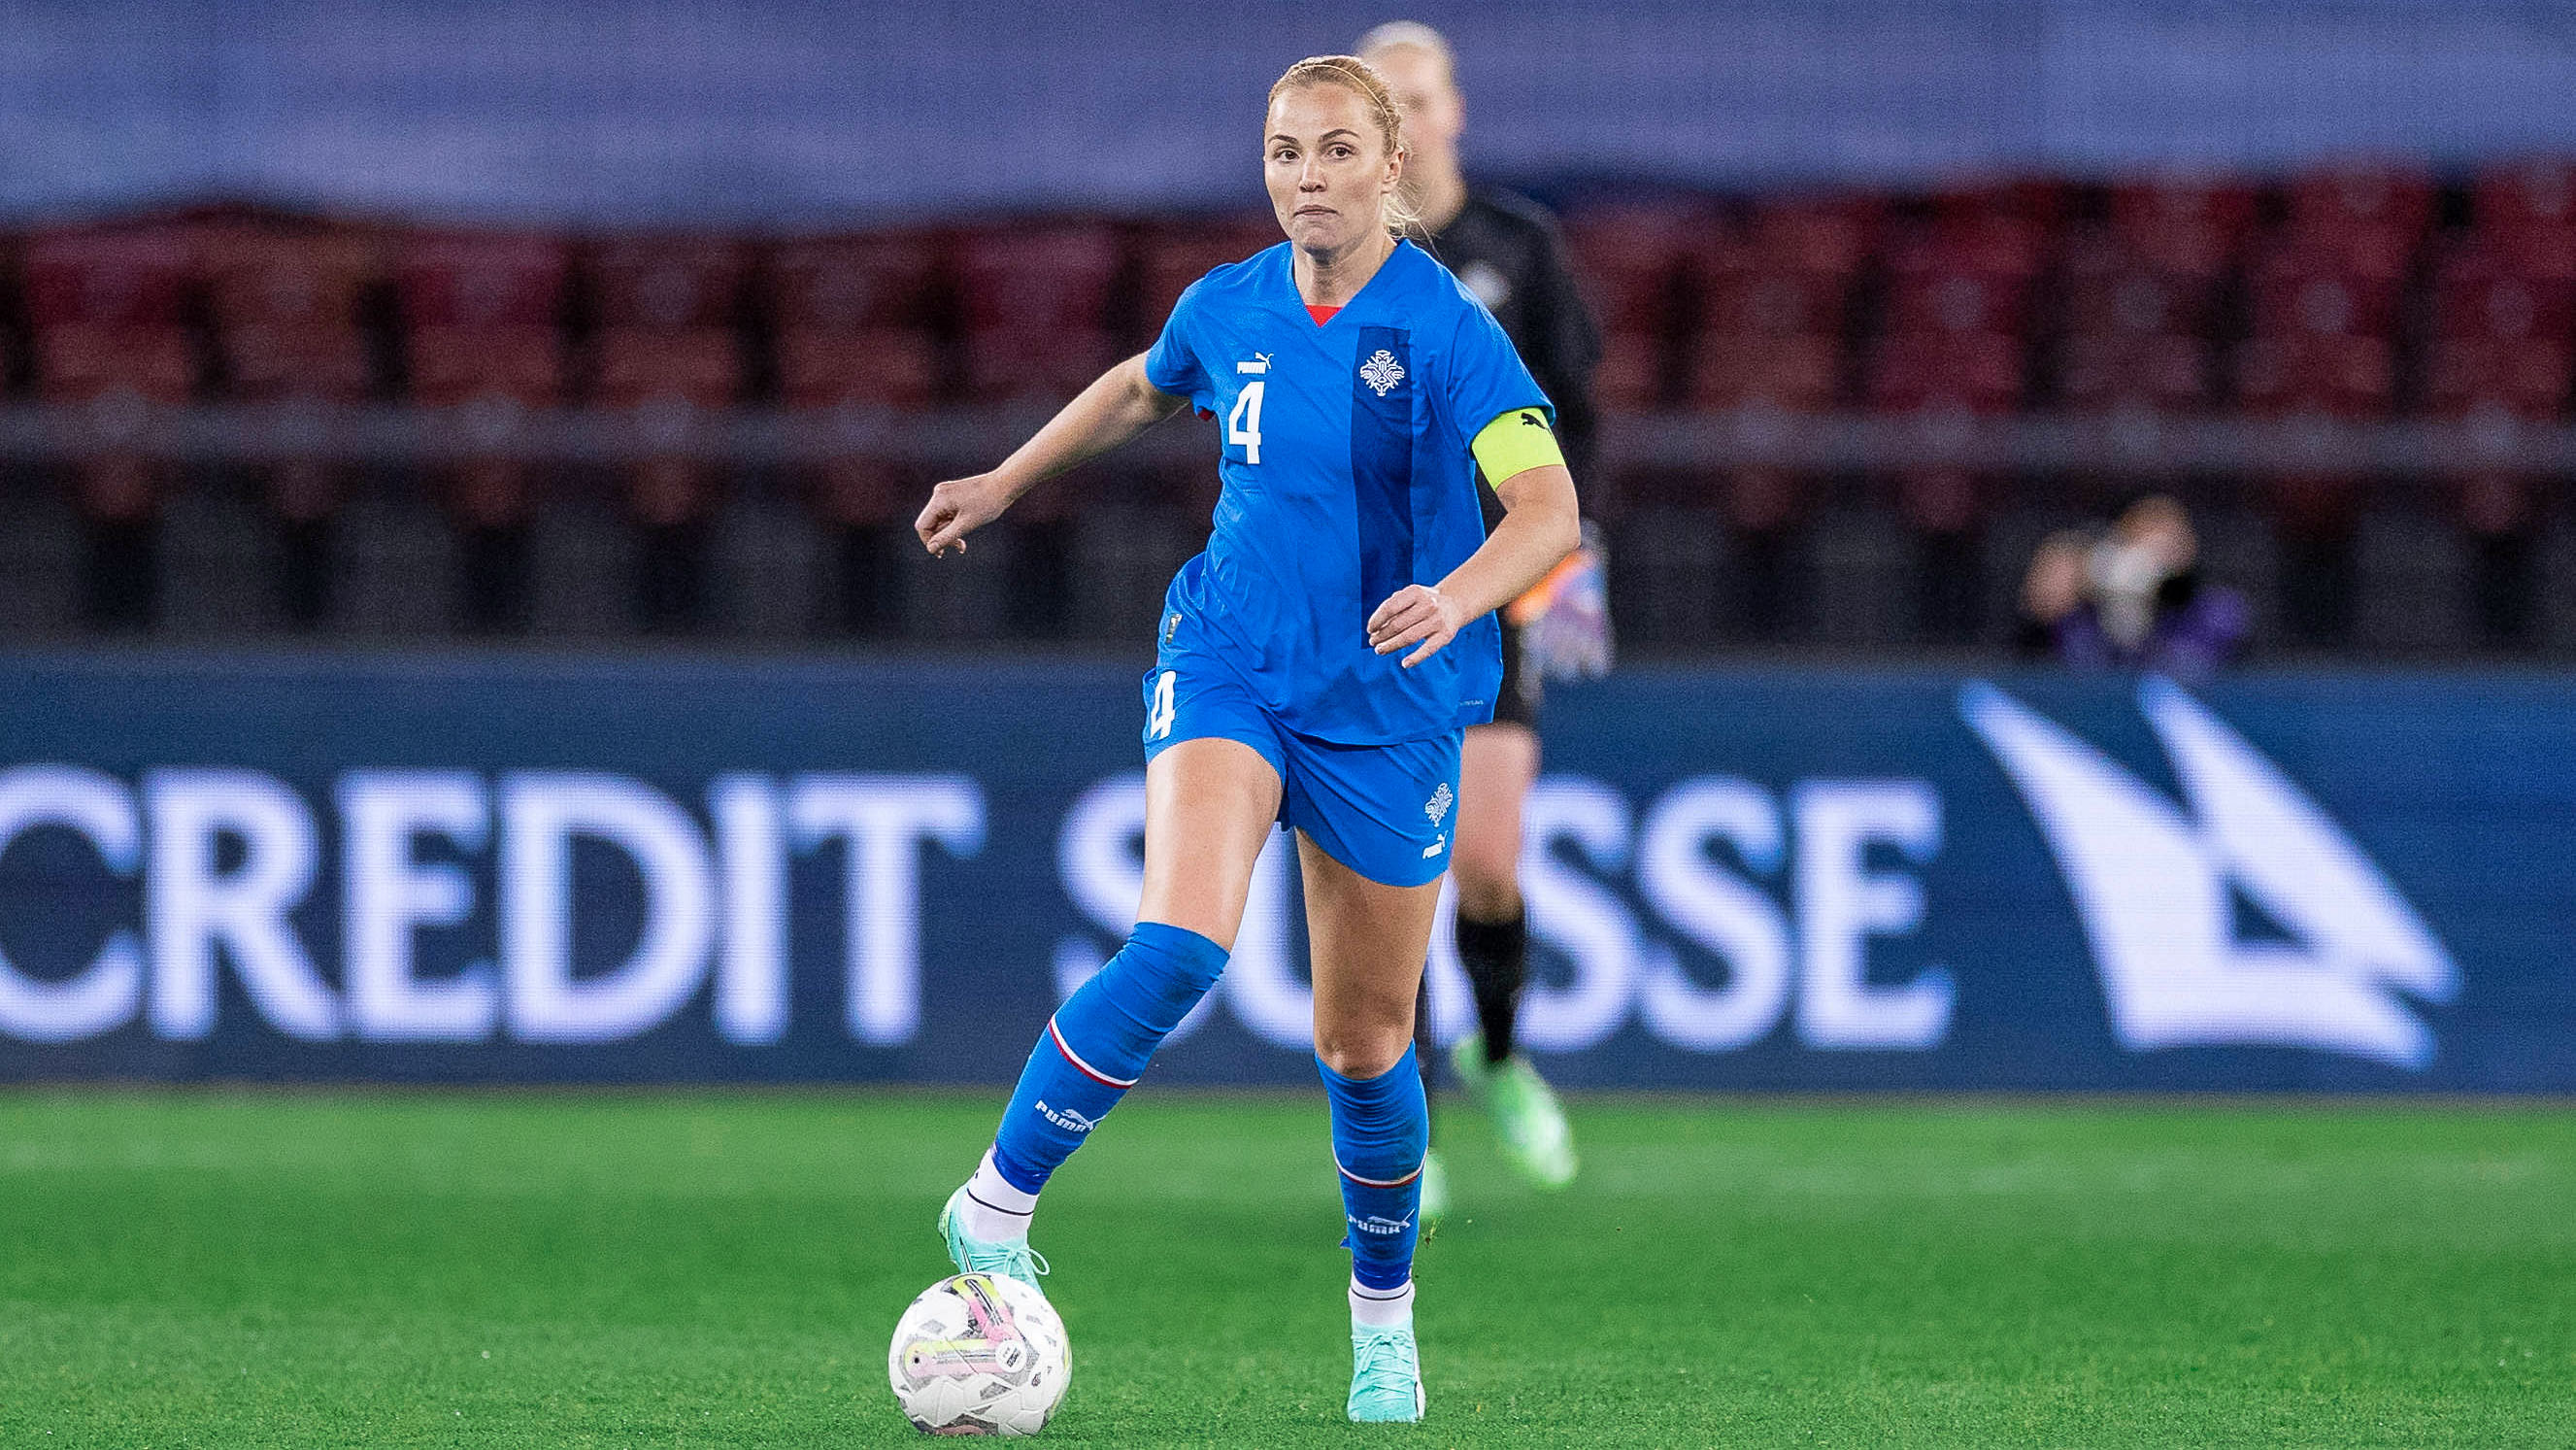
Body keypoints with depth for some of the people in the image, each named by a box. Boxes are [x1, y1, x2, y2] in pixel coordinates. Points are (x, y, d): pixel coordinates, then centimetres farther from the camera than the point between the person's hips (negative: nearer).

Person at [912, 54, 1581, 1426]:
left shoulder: (1445, 328, -14)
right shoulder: (1228, 308, 0)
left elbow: (1549, 508, -25)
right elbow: (1142, 387, 24)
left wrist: (1458, 596, -43)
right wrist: (1004, 482, 29)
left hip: (1386, 707, -1)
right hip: (1228, 668, 1)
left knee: (1365, 1041, 9)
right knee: (1180, 945, -26)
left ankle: (1383, 1319, 32)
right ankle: (996, 1208, -16)